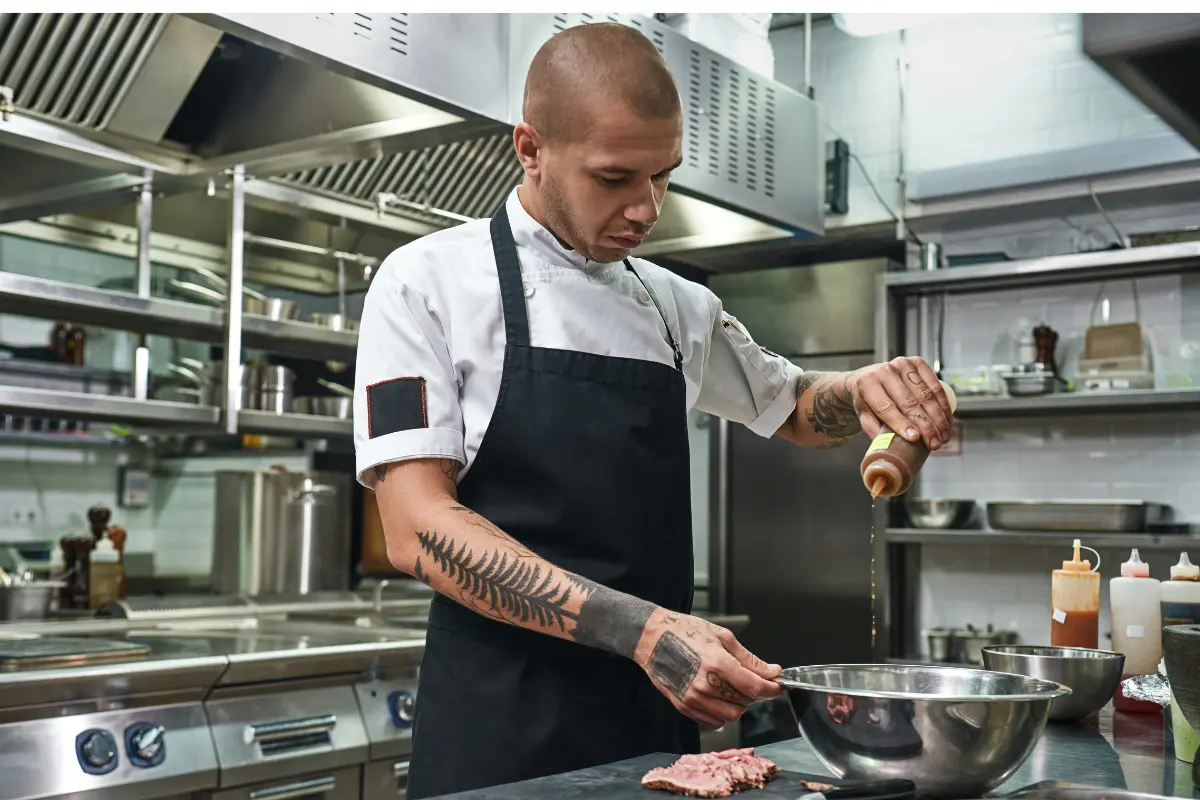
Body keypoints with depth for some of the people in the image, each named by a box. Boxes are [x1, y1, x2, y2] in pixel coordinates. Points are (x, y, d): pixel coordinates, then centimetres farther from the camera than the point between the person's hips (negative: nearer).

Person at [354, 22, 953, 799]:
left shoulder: (678, 305, 9)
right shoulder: (429, 281, -6)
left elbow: (795, 406, 25)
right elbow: (417, 529, -15)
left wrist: (867, 390, 0)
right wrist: (638, 629, -26)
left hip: (661, 712, 5)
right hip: (501, 727, -4)